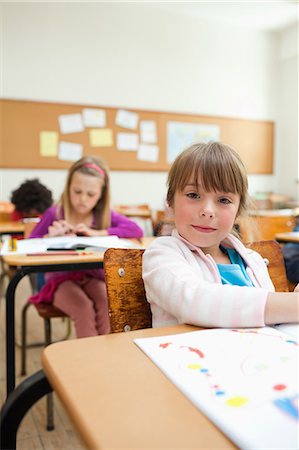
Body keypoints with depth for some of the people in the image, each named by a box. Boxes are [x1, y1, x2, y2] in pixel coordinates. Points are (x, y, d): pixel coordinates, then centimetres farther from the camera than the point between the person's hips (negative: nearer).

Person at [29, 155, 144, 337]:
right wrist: (50, 237, -21)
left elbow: (136, 230, -13)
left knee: (107, 304, -28)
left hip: (93, 277, 2)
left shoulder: (105, 215, 1)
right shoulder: (55, 214, -4)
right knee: (83, 308, -30)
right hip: (61, 279, -1)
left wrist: (97, 233, -18)